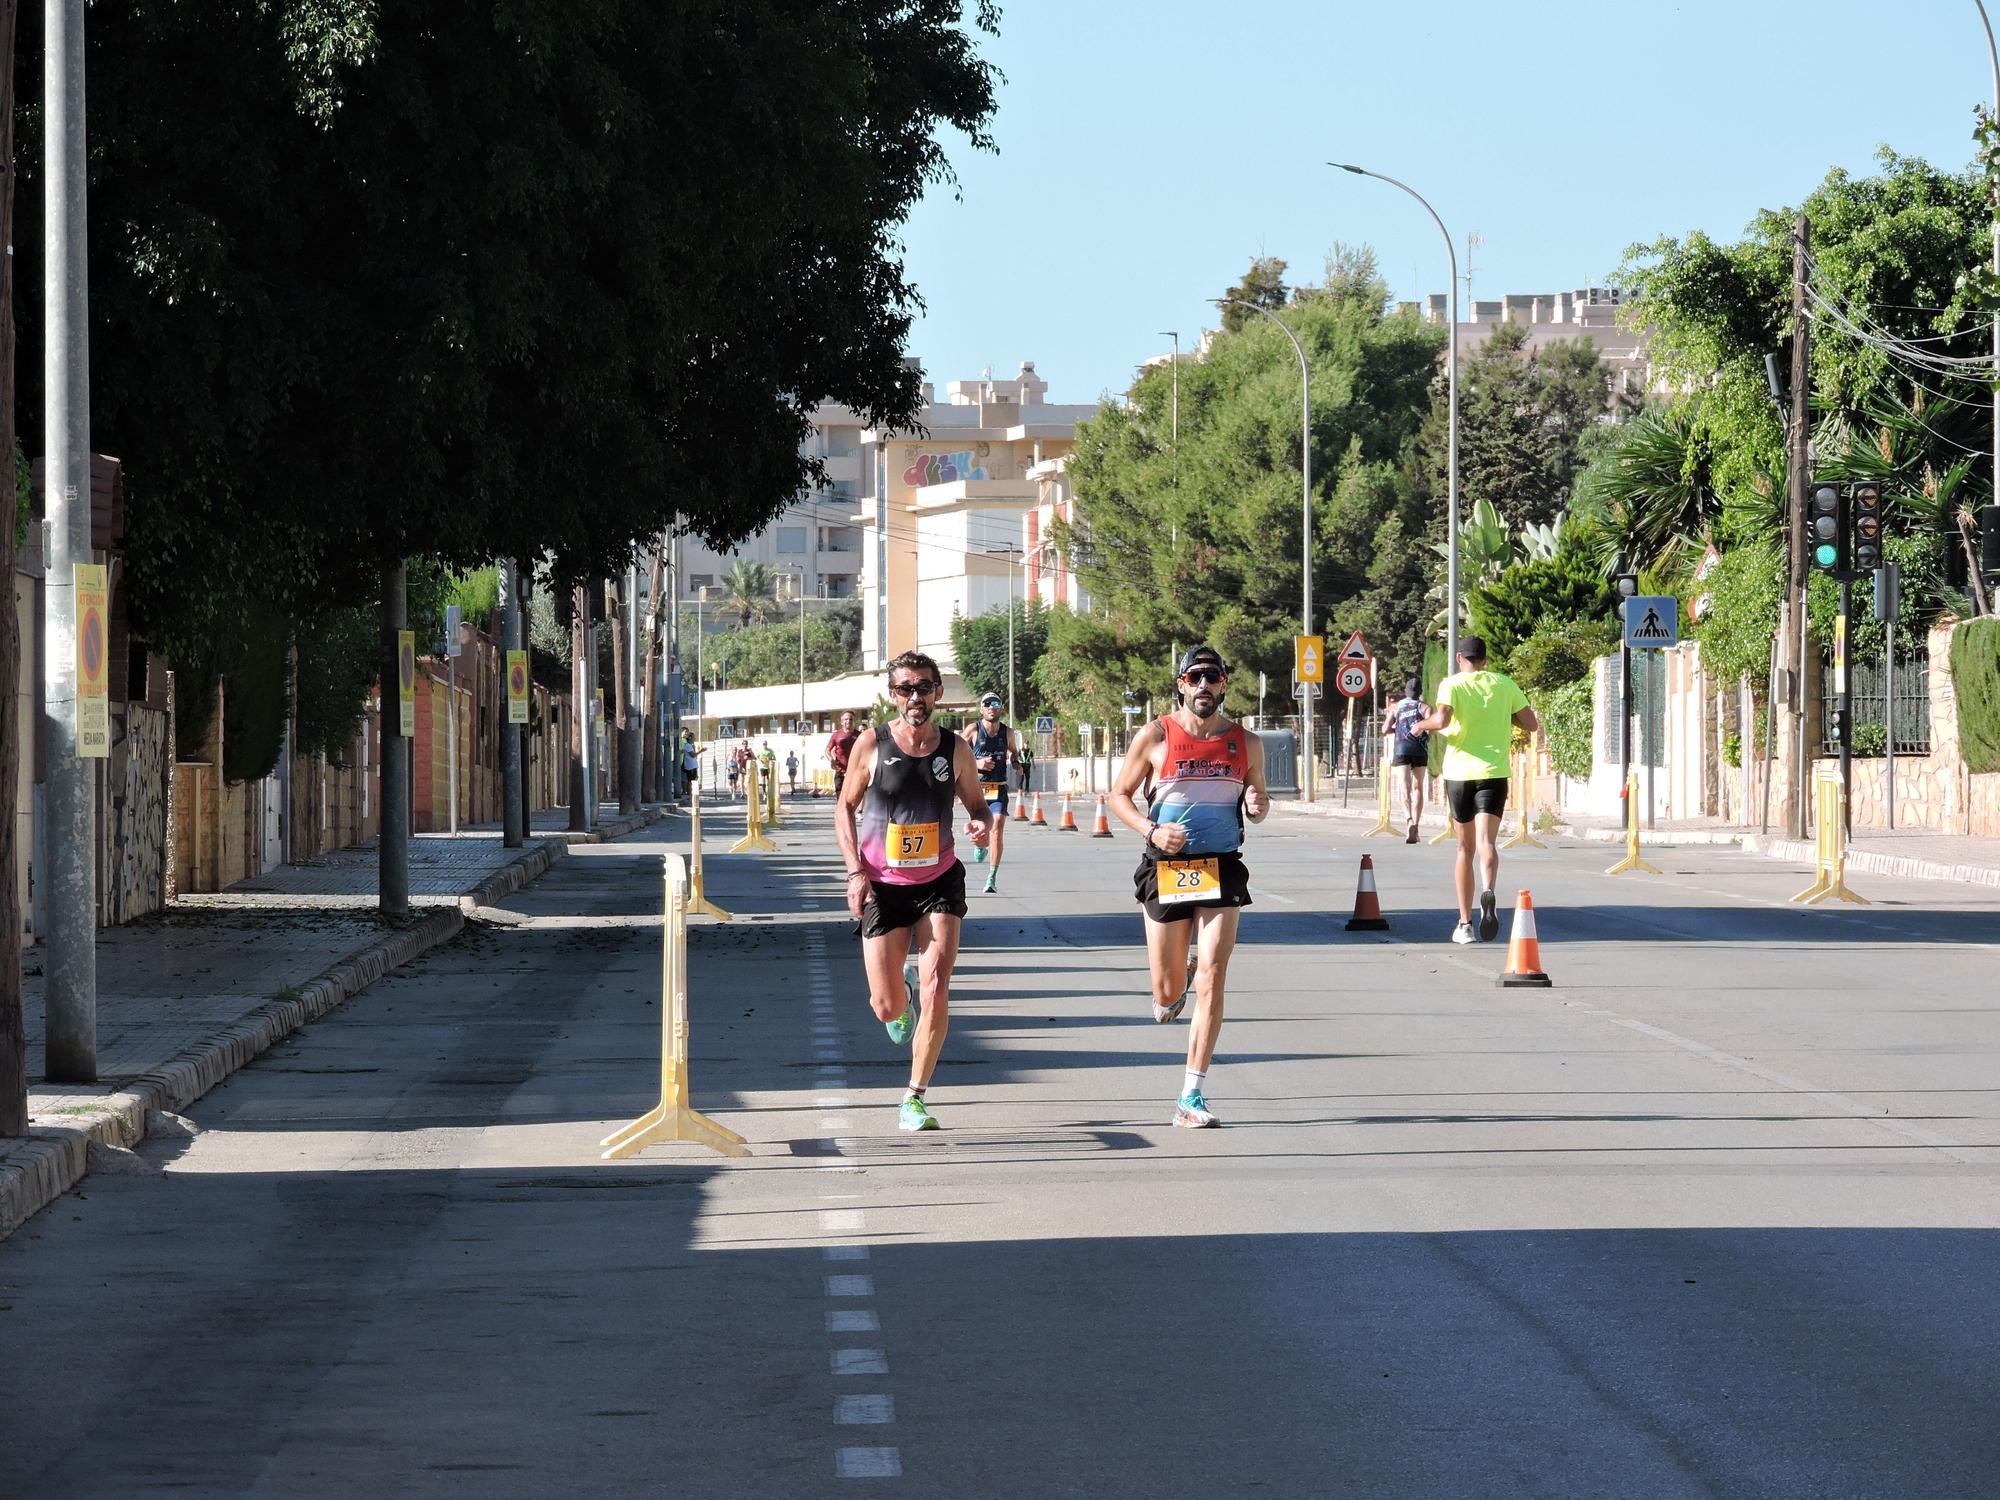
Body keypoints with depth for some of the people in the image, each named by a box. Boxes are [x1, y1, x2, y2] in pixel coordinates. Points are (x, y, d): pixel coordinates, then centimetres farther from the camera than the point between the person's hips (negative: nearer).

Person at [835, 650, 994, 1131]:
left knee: (935, 992, -14)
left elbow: (977, 803, 11)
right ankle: (901, 1007, 42)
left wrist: (983, 823, -14)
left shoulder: (954, 749, -1)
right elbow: (846, 809, 3)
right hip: (882, 887, 0)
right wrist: (856, 871, -7)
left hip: (939, 882, 0)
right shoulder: (871, 745, -6)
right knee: (885, 1007, 1)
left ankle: (914, 1100, -2)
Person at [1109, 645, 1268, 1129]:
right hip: (1167, 867, -1)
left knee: (1212, 978, -13)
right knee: (1168, 994, 4)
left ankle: (1192, 1098, -10)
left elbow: (1257, 800, 19)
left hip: (1222, 868, 1)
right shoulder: (1155, 737, -1)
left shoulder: (1245, 742, 6)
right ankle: (1169, 996, 46)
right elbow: (1119, 794, 5)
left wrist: (1258, 806, -6)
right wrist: (1151, 831, -12)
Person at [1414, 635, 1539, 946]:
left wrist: (1422, 724, 4)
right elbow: (1531, 724, 9)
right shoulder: (1504, 684, 8)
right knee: (1486, 841, -12)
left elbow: (1442, 719, -17)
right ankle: (1488, 892, -43)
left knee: (1465, 848, 11)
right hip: (1494, 772, 0)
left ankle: (1464, 923, 13)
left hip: (1459, 772, 0)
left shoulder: (1452, 684, 0)